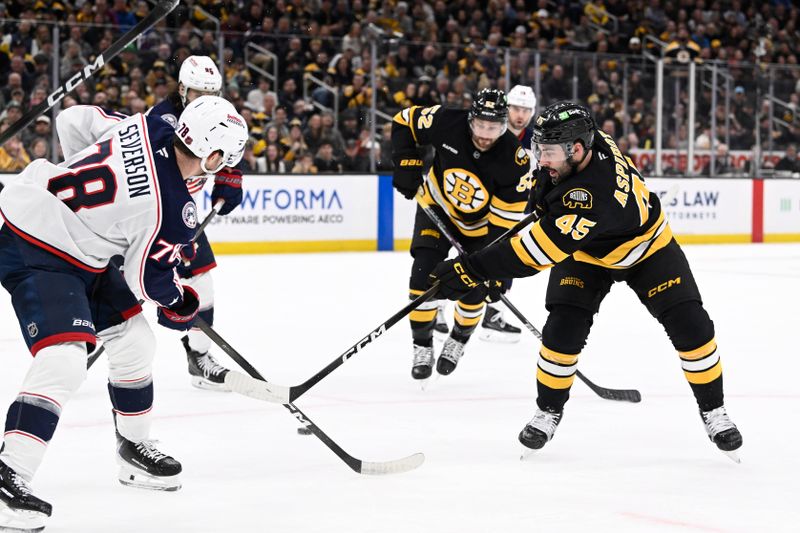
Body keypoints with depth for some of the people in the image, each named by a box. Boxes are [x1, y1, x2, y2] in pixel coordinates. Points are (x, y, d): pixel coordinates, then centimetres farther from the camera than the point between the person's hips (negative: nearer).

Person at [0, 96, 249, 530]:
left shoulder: (149, 128, -6)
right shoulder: (173, 210, -25)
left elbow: (73, 121, 8)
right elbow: (148, 279, -11)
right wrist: (180, 306, 9)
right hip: (36, 254, -10)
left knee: (133, 342, 16)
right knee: (62, 363, -24)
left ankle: (134, 449, 32)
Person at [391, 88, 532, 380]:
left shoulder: (515, 160, -30)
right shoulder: (448, 122, -29)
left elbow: (508, 219, -25)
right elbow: (404, 121, -10)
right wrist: (407, 165, -18)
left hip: (481, 224, 0)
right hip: (437, 207, 1)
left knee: (474, 288, -1)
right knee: (424, 273, -12)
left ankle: (458, 341, 30)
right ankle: (422, 348, 2)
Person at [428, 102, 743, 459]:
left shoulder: (595, 195, -46)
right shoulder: (585, 141, -25)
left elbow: (538, 250, -50)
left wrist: (473, 270, -53)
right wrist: (542, 190, 1)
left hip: (646, 246, -6)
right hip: (584, 251, 6)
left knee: (690, 325, -12)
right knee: (563, 328, -12)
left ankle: (713, 412, 7)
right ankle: (548, 412, 7)